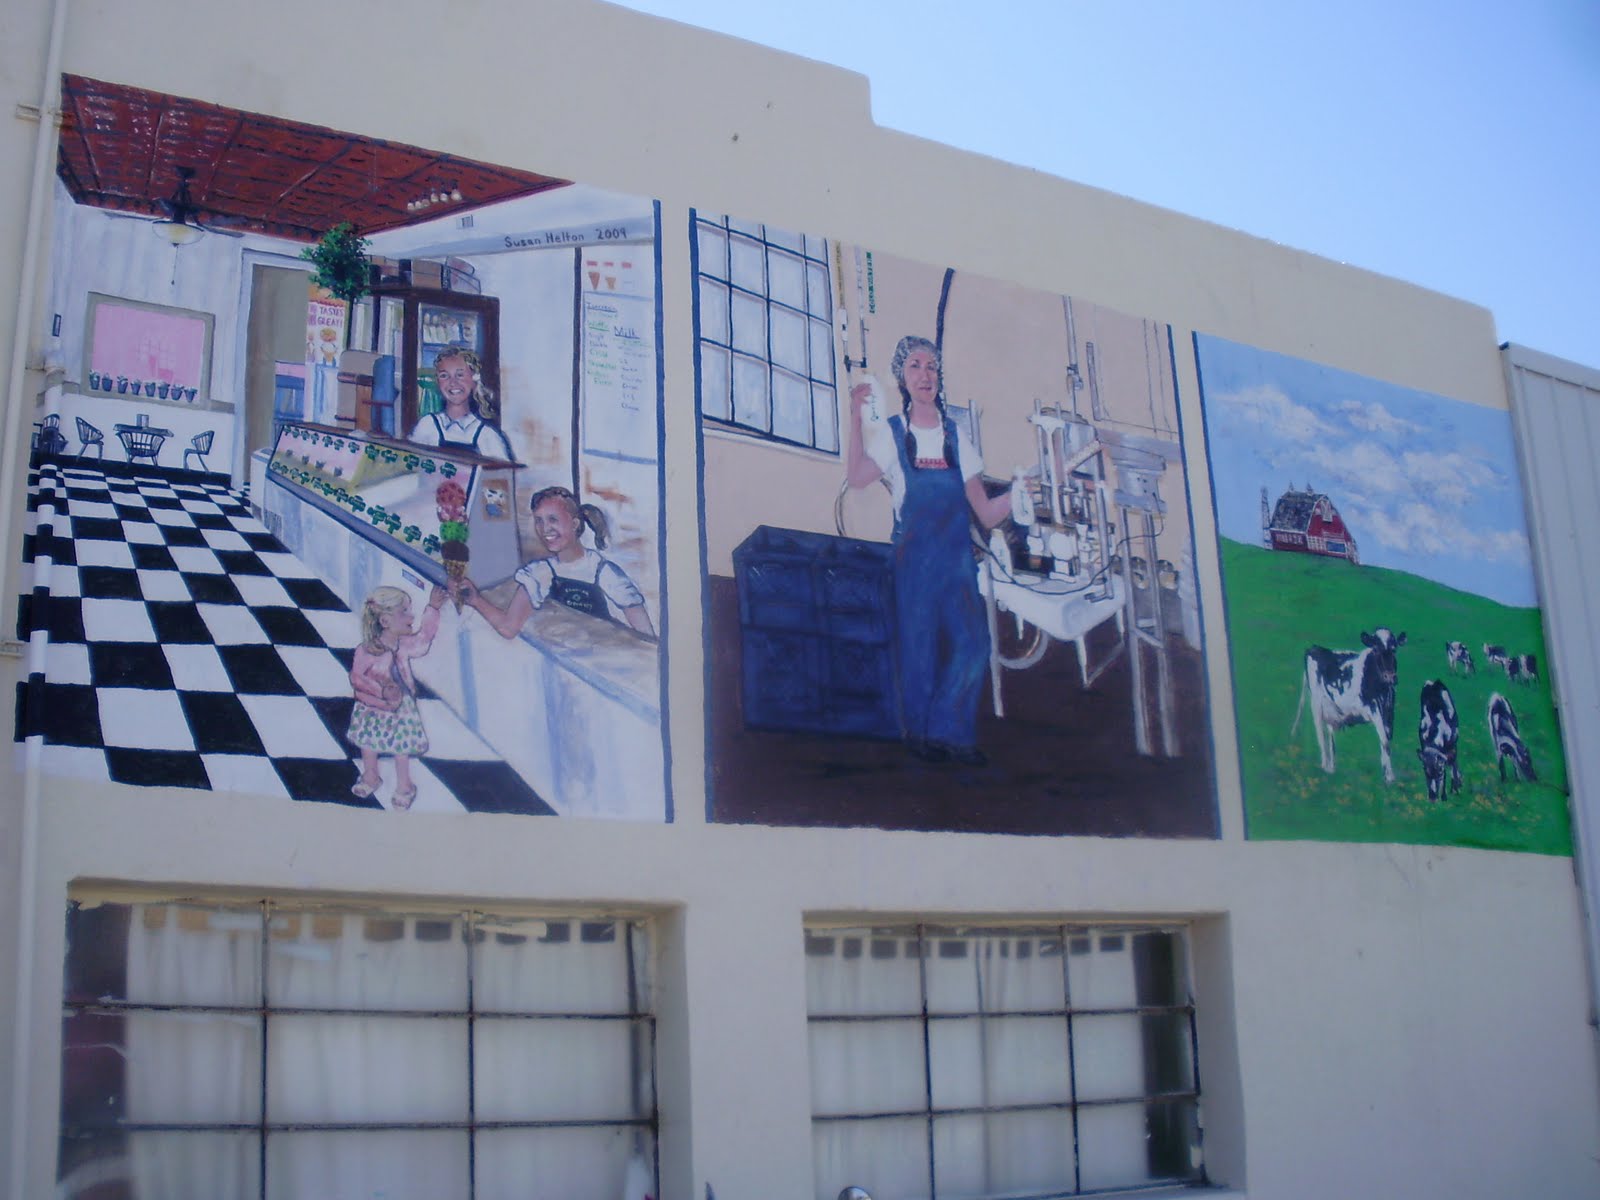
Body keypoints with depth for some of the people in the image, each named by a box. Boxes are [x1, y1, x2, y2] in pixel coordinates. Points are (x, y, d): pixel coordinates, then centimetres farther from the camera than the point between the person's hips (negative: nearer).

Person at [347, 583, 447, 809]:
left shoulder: (406, 643, -13)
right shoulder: (366, 651, -26)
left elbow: (425, 636, 7)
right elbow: (357, 678, -20)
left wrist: (433, 609, 1)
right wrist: (382, 691, -29)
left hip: (400, 709, 2)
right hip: (372, 709, -2)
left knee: (401, 747, 10)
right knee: (368, 744, 19)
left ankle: (403, 786, 31)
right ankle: (370, 777, 46)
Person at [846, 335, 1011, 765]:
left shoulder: (956, 437, 13)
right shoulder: (890, 432, 3)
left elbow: (986, 513, 10)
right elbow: (857, 477, -20)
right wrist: (856, 416, -25)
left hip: (957, 558, 3)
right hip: (913, 556, -3)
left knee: (972, 643, -8)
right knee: (918, 645, -2)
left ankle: (950, 733, 4)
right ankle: (920, 734, 13)